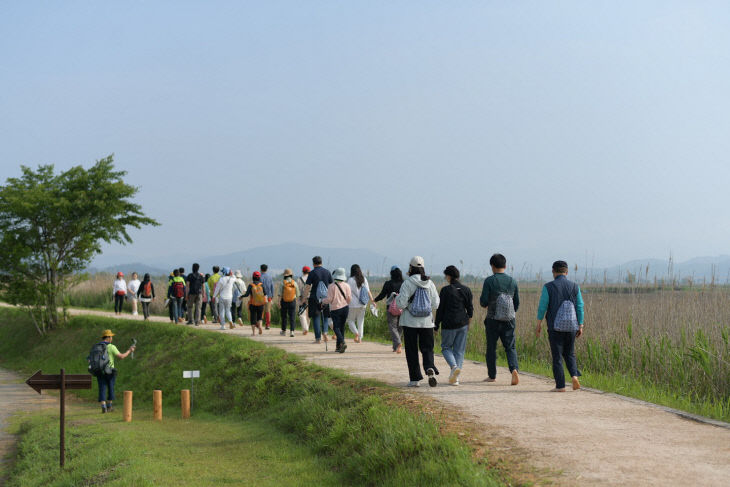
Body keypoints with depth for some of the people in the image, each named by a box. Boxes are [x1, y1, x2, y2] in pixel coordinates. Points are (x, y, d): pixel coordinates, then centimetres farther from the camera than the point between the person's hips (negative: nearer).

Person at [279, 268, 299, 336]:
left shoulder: (283, 283, -8)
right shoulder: (294, 283, -5)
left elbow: (280, 293, -11)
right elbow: (297, 293, 5)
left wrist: (279, 302, -8)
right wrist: (297, 299, 20)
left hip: (284, 301, 0)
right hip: (292, 302, 0)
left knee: (284, 316, 14)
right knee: (292, 317, -1)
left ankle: (284, 331, 22)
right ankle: (291, 331, -14)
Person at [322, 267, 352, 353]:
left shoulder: (331, 286, -9)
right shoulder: (347, 286, 1)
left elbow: (329, 299, -10)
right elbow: (349, 298, 0)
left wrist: (323, 301, 10)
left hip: (335, 309, -4)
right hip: (345, 308, 4)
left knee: (336, 327, -2)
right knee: (341, 327, 12)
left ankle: (342, 342, -25)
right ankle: (338, 346, 15)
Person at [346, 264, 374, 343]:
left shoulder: (351, 280, -9)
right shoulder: (364, 279, 5)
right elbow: (368, 291, 5)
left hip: (353, 304, -4)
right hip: (362, 304, 4)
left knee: (350, 320, 7)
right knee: (361, 321, 10)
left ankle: (356, 333, -16)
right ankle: (360, 338, 8)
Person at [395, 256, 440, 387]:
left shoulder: (407, 283, -10)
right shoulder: (429, 283, 0)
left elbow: (401, 304, -13)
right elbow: (435, 304, 3)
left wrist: (397, 299, 8)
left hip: (410, 322, -2)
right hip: (426, 322, 3)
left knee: (412, 351, 7)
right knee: (427, 348, 9)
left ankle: (415, 378, 7)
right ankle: (430, 369, -17)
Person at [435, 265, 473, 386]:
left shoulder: (445, 290, -9)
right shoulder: (466, 290, 4)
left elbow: (440, 309, -7)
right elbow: (470, 309, 7)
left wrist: (436, 325, 0)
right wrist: (468, 322, 18)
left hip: (448, 324, -4)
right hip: (463, 324, 4)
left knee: (446, 347, 12)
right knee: (459, 350, 9)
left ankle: (454, 366, -15)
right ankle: (455, 378, 7)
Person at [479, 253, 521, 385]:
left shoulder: (489, 281, -8)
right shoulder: (512, 281, 4)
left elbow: (484, 302, -11)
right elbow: (517, 303, 9)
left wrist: (484, 303, 13)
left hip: (493, 319, -3)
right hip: (509, 320, 3)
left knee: (491, 347, 10)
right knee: (510, 347, 6)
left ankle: (492, 375, 17)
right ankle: (514, 369, -17)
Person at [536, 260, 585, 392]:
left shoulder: (548, 287, -6)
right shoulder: (575, 287, 2)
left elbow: (542, 307, -6)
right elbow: (580, 308, 2)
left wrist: (539, 324, 2)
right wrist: (580, 326, 7)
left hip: (555, 327, -3)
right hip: (571, 327, 3)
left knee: (557, 357, 3)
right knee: (569, 354, 18)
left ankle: (560, 386, 1)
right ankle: (574, 375, -5)